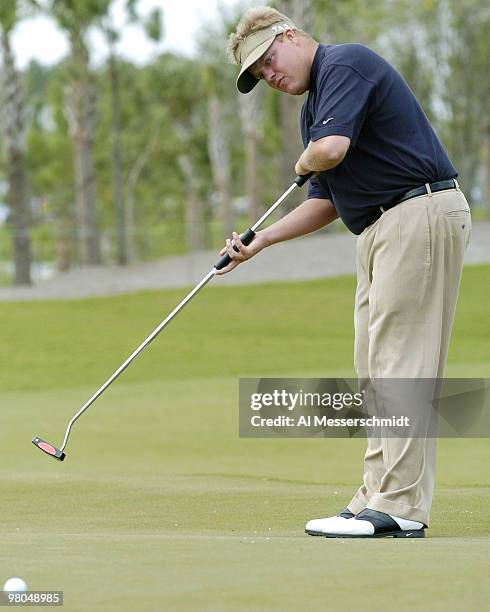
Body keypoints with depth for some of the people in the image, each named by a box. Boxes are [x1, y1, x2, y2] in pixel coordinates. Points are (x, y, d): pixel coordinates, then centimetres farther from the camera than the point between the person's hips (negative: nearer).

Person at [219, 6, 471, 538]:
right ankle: (379, 497, 11)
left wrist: (305, 162, -3)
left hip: (420, 213, -11)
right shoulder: (312, 107, 21)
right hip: (380, 229, 11)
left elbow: (332, 149, -26)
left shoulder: (346, 64, -10)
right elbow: (327, 202, 23)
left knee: (399, 363, -11)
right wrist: (261, 241, 12)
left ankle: (400, 508, -11)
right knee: (374, 369, 9)